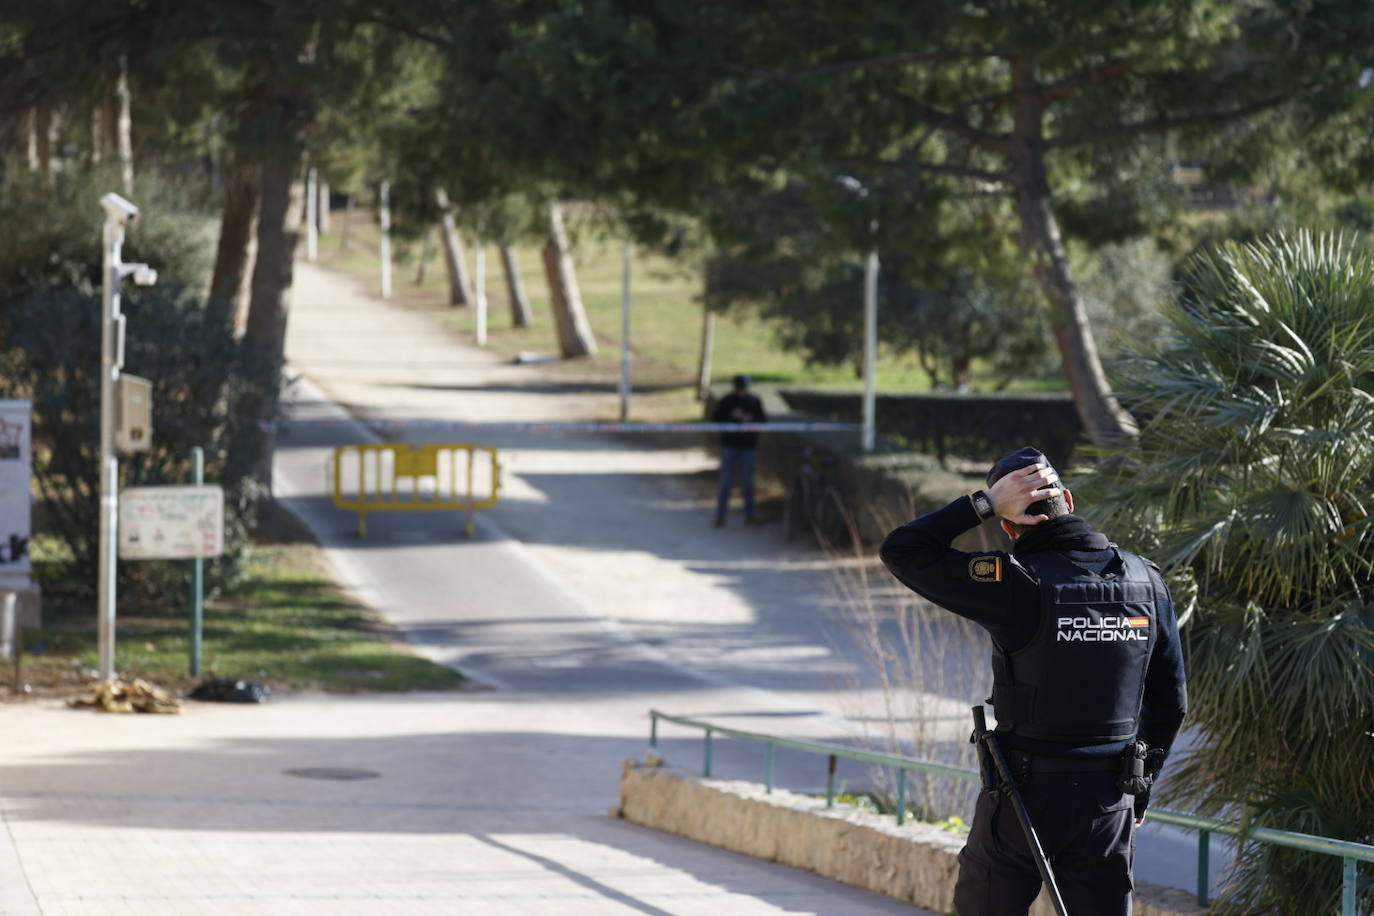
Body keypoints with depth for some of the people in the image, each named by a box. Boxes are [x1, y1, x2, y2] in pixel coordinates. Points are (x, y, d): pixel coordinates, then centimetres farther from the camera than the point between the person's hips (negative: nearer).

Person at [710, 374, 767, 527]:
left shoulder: (754, 402, 4)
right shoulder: (726, 401, -2)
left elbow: (764, 421, 5)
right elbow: (715, 419, -4)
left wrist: (751, 420, -14)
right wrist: (731, 417, -18)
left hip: (748, 447, 2)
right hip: (729, 446, -2)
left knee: (747, 482, 6)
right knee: (726, 481, -3)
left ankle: (750, 515, 14)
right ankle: (720, 516, 0)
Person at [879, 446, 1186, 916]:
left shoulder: (1018, 584, -15)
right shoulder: (1145, 581, 1)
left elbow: (900, 550, -10)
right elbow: (1170, 700, 9)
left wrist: (983, 503, -8)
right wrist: (1140, 784, 20)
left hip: (1025, 794, -4)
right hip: (1109, 802, 4)